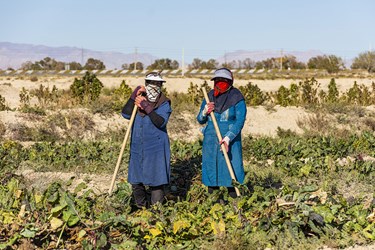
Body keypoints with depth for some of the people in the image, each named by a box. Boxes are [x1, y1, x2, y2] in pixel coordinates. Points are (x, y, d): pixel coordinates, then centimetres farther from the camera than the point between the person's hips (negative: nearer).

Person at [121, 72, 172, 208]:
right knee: (135, 181, 12)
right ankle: (141, 208, 30)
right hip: (137, 147, 4)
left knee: (156, 181, -2)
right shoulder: (139, 99, 6)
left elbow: (161, 122, -20)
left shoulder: (164, 104, -3)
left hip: (156, 149, -4)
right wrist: (133, 97, -14)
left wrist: (146, 107, -26)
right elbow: (125, 114, -7)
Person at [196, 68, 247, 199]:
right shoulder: (210, 96, 6)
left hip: (230, 142, -4)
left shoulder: (236, 98, -7)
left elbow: (240, 120, -13)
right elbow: (200, 120, 12)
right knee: (210, 168, 9)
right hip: (210, 141, 4)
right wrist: (204, 112, -11)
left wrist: (228, 138, -24)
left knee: (231, 170, -5)